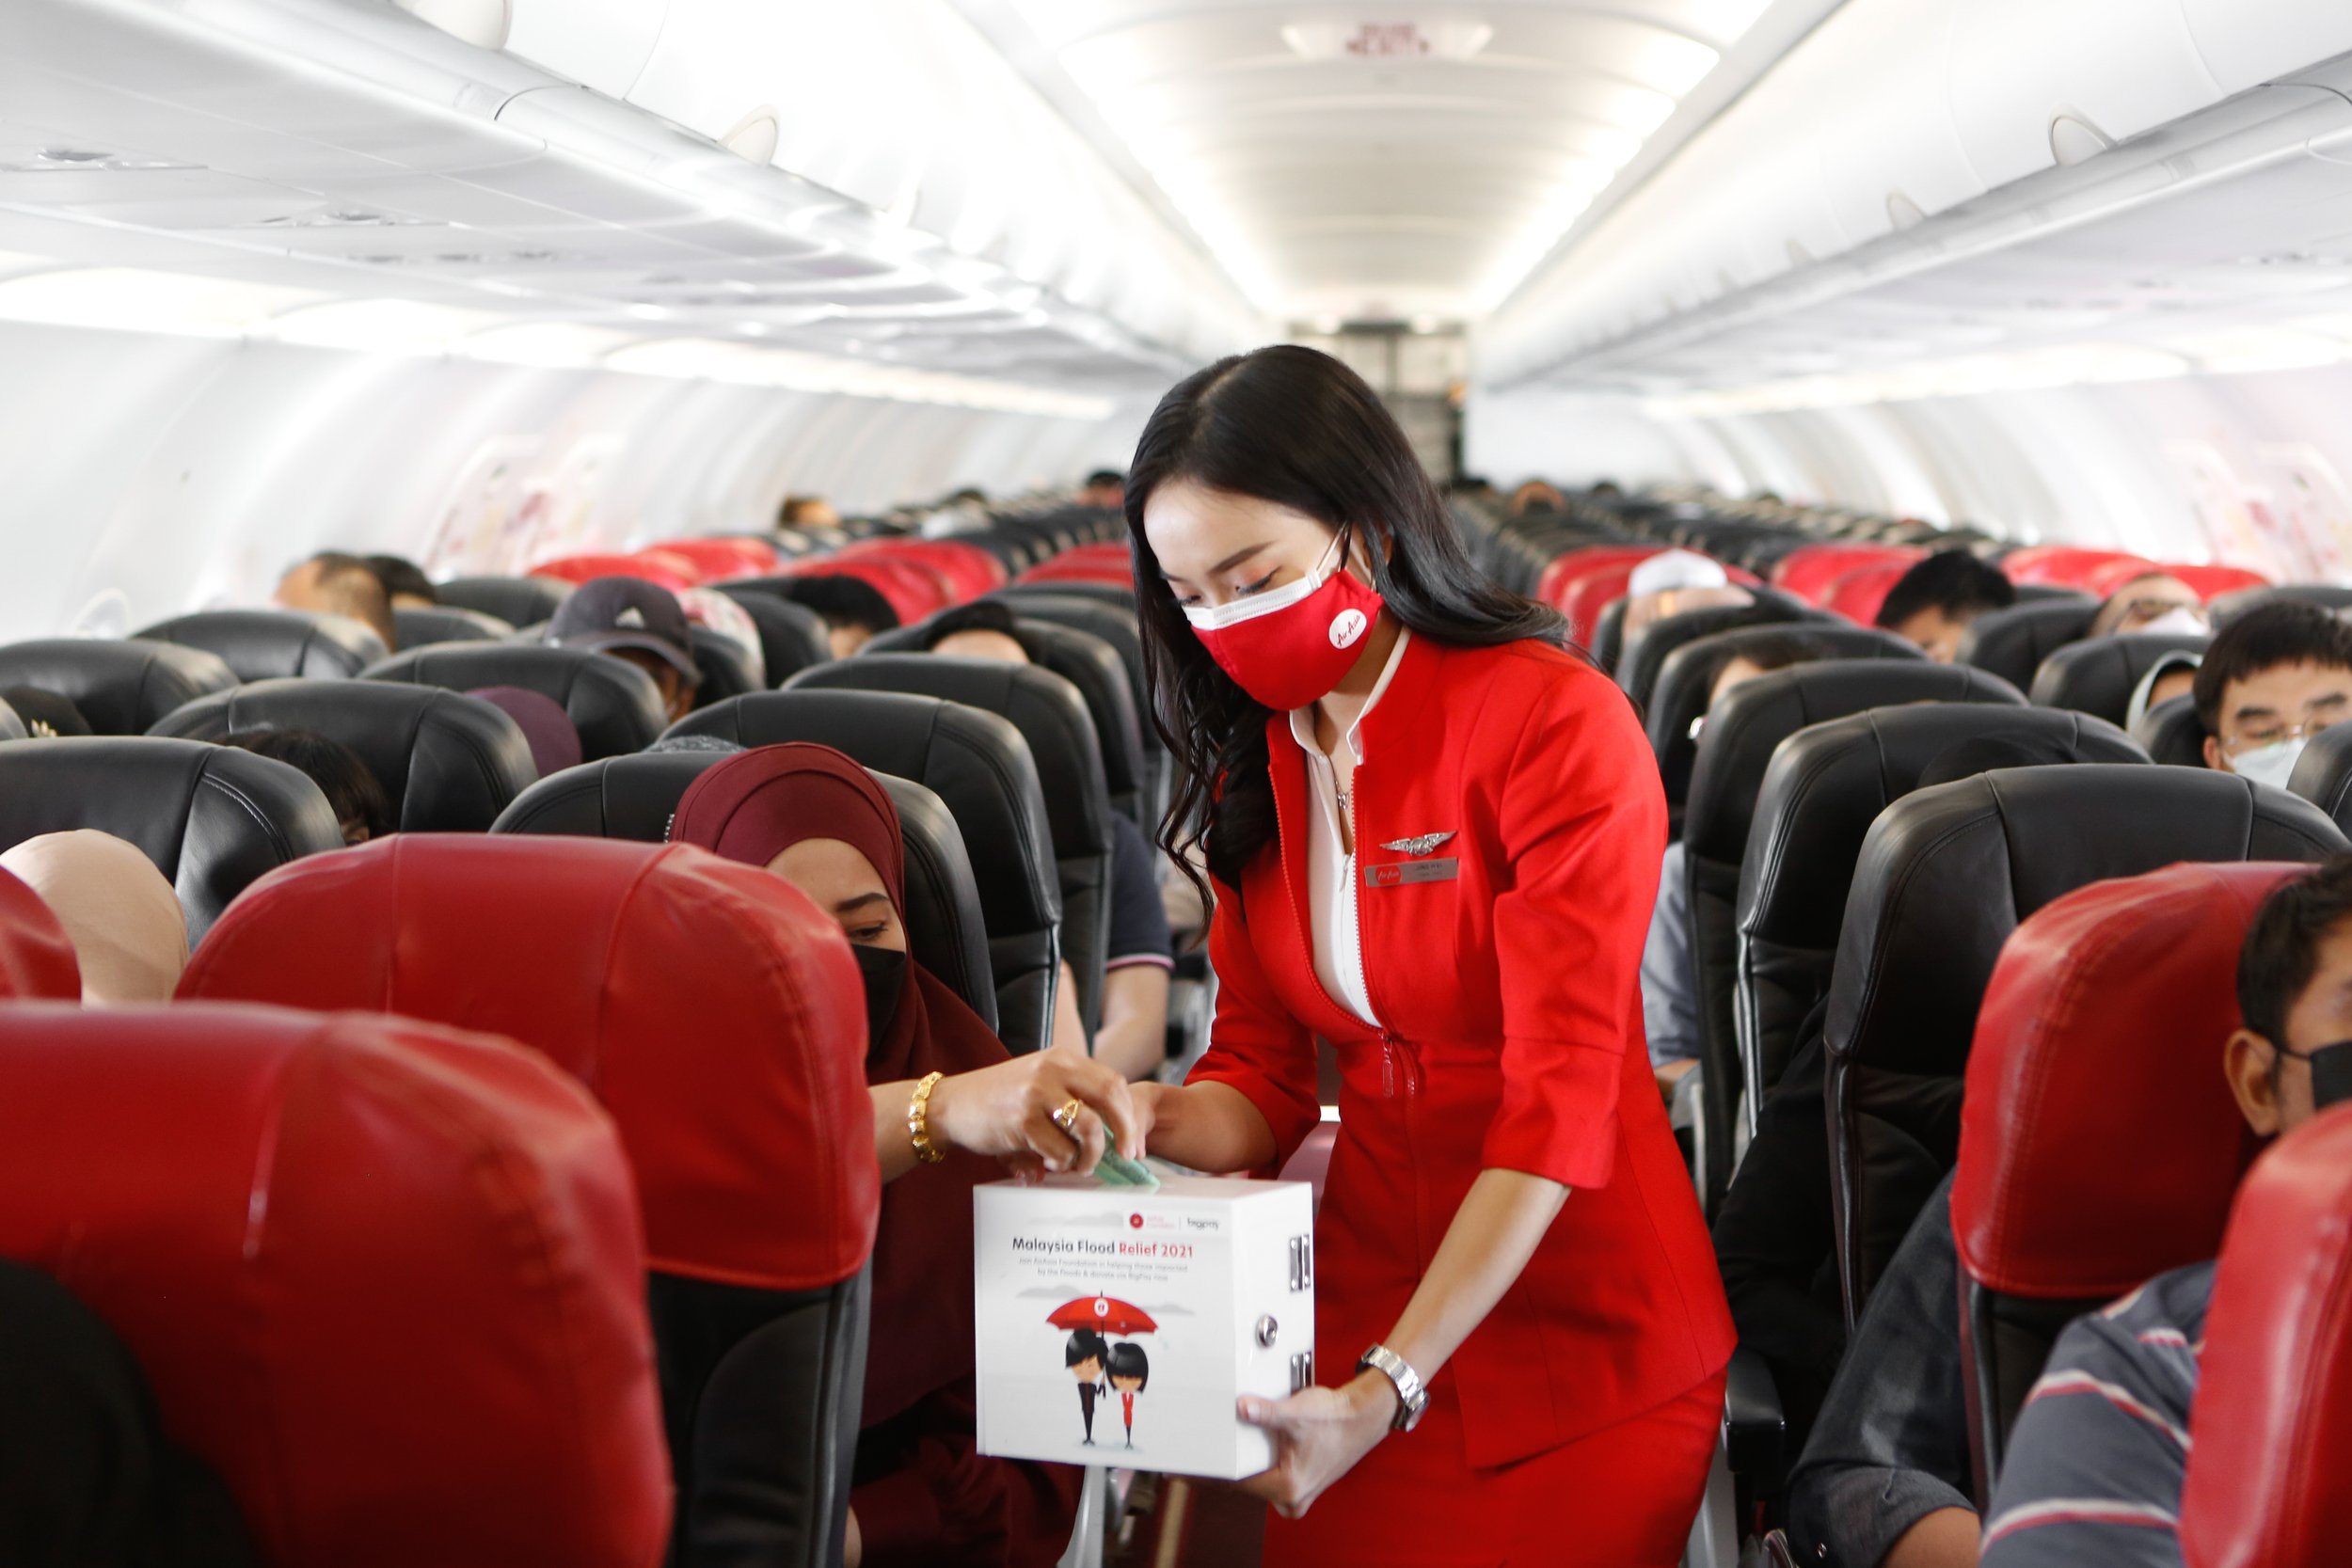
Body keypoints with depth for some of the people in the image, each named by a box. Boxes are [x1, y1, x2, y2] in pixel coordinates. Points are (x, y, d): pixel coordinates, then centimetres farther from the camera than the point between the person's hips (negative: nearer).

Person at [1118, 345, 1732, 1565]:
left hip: (1584, 1345, -5)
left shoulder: (1556, 724, -17)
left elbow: (1560, 1100, -23)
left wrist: (1387, 1390, -30)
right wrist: (1166, 1119, -21)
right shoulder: (1252, 760, 4)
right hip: (1361, 1308, 5)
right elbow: (1260, 1069, 4)